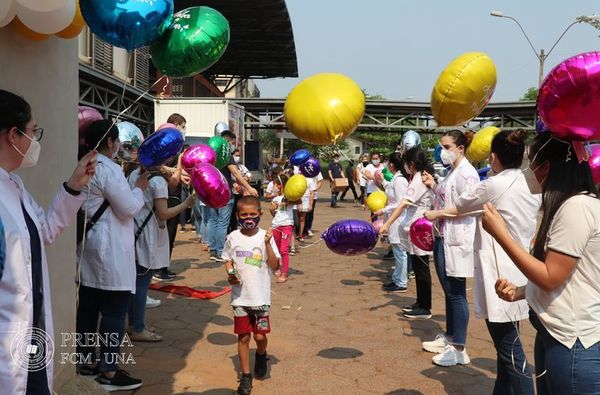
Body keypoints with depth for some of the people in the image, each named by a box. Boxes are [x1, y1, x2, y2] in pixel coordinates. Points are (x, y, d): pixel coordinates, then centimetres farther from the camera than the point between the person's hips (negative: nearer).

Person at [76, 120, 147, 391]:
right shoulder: (108, 169, -17)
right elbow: (129, 208, -14)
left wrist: (130, 187, 16)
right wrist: (139, 188, 1)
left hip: (87, 248, 9)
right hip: (109, 252, -9)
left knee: (88, 308, 15)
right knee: (114, 311, -2)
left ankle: (85, 363, 25)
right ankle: (108, 372, 5)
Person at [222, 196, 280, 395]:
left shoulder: (265, 237, -5)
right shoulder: (233, 237, 0)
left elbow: (275, 266, -9)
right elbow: (228, 260, 12)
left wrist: (267, 244, -21)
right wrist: (230, 273, -8)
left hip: (260, 295, -1)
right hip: (240, 295, 1)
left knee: (260, 336, 0)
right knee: (243, 337, 6)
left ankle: (261, 355, 35)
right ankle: (246, 376, 20)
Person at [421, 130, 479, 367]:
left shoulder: (466, 173, -13)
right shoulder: (452, 172, 16)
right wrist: (433, 185, 8)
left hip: (456, 240, -9)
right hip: (443, 238, 9)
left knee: (456, 294, -4)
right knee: (448, 291, 17)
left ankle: (458, 349, 3)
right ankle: (448, 337, 29)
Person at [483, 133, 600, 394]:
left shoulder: (578, 206, -19)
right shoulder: (566, 205, 12)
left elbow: (550, 278, -20)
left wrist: (500, 233, -16)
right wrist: (519, 292, 3)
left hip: (574, 344, -9)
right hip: (553, 333, 9)